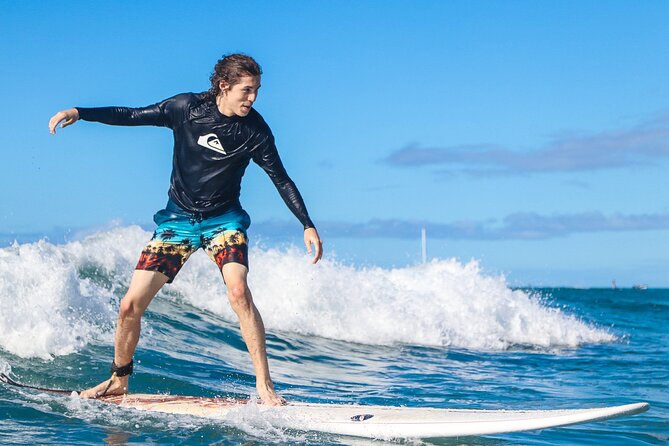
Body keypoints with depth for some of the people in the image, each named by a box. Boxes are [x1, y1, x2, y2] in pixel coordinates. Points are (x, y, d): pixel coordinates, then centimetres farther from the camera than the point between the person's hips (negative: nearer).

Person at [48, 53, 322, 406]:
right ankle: (118, 381, 21)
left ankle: (264, 386, -23)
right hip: (178, 219, 1)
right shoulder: (187, 108, -9)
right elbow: (133, 116, -1)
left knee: (238, 290, -29)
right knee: (131, 305, -4)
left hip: (223, 220, -1)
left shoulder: (254, 130, -10)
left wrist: (308, 225, -11)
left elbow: (282, 180, -3)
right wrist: (79, 113, -11)